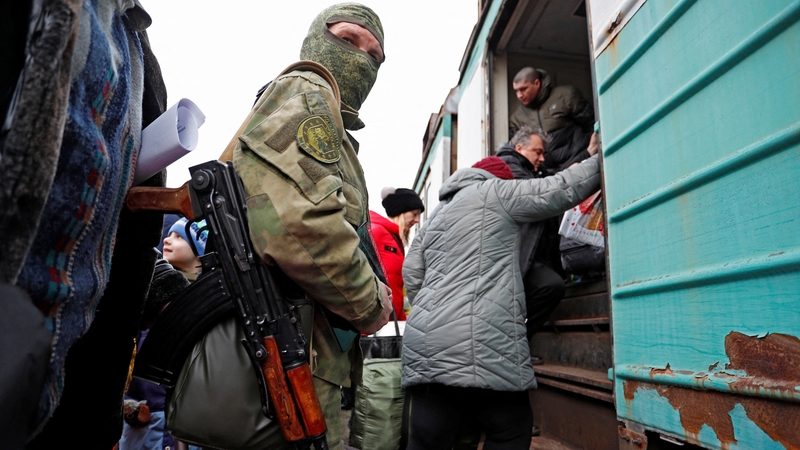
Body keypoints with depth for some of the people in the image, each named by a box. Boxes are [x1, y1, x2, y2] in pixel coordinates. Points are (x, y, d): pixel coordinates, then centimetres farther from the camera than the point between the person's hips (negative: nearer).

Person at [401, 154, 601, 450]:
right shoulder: (493, 192, 5)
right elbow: (562, 189, 6)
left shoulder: (437, 216, 25)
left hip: (425, 342, 7)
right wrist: (599, 159, 21)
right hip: (481, 345, -7)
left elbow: (412, 276, 22)